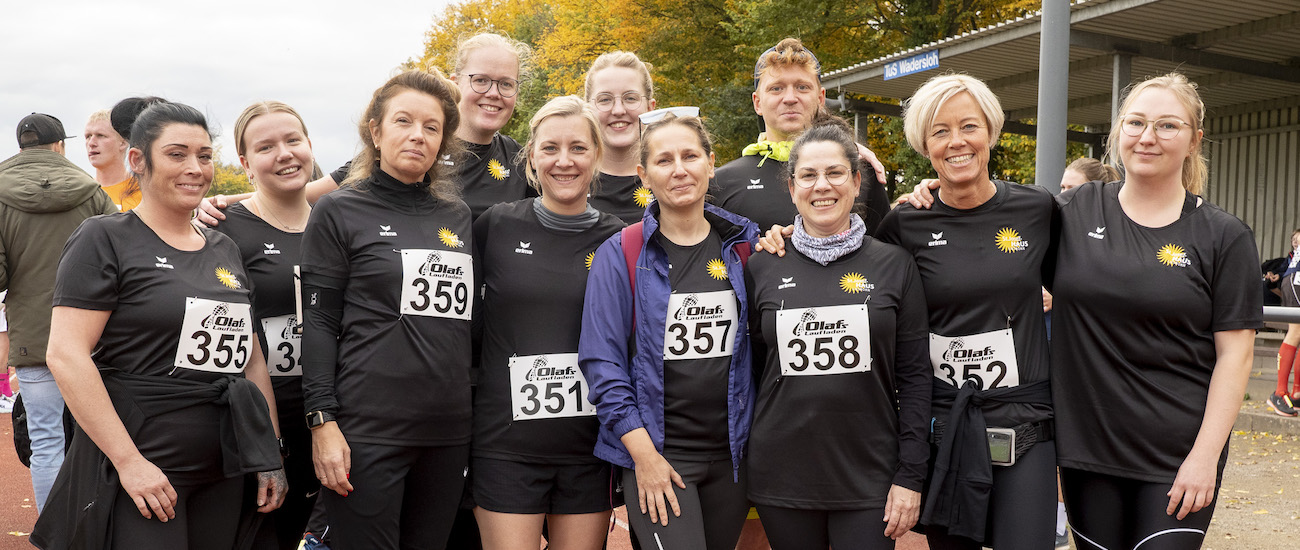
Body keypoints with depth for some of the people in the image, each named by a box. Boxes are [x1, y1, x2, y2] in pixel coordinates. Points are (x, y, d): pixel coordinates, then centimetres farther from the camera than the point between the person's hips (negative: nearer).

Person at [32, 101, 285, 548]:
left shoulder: (225, 250, 13)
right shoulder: (105, 239, -5)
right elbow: (67, 356, -13)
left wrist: (271, 457, 10)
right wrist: (129, 461, -18)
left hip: (224, 475, 6)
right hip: (137, 477, -6)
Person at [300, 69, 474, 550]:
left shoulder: (458, 217, 13)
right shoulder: (339, 212, 1)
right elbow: (319, 324, -4)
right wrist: (322, 422, -12)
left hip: (449, 432, 5)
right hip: (368, 432, -4)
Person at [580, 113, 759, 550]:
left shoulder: (744, 245, 4)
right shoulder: (621, 254, -5)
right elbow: (603, 361, -8)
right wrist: (644, 455, -12)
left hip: (731, 451, 4)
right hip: (655, 452, -3)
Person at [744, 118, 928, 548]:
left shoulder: (894, 265, 1)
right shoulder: (762, 269, 3)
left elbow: (914, 376, 0)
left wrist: (910, 476, -4)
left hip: (869, 477, -1)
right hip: (782, 478, 1)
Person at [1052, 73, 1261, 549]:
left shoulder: (1224, 236, -2)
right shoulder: (1075, 211, 2)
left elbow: (1234, 354, -4)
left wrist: (1205, 456, -10)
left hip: (1177, 458, -2)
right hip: (1084, 446, 2)